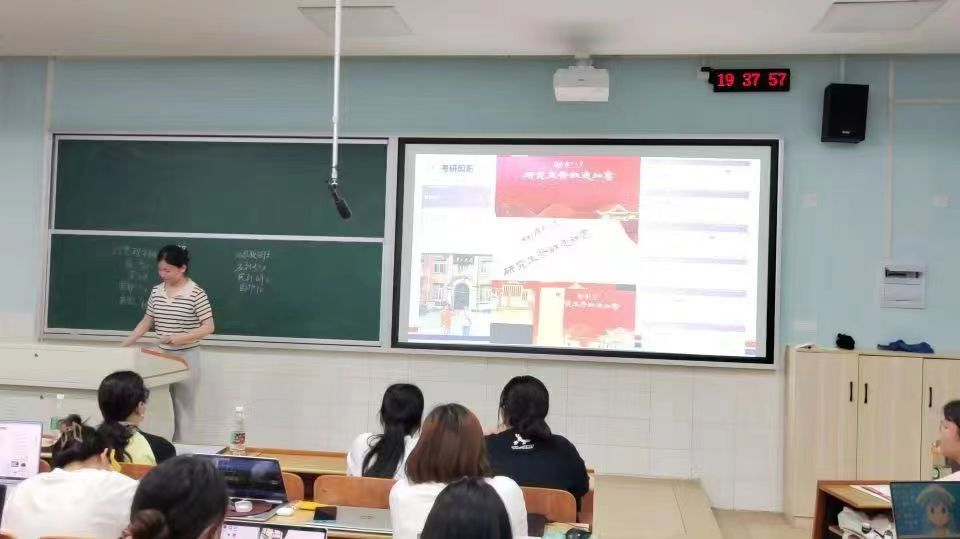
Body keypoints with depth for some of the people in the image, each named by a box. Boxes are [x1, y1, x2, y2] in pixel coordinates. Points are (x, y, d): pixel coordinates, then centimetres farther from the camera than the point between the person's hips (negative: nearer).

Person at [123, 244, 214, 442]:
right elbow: (146, 322, 13)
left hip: (186, 357, -5)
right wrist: (124, 345, 6)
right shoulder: (156, 291, 5)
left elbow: (208, 327, -13)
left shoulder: (196, 294, -12)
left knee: (183, 409, 1)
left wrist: (180, 338, -24)